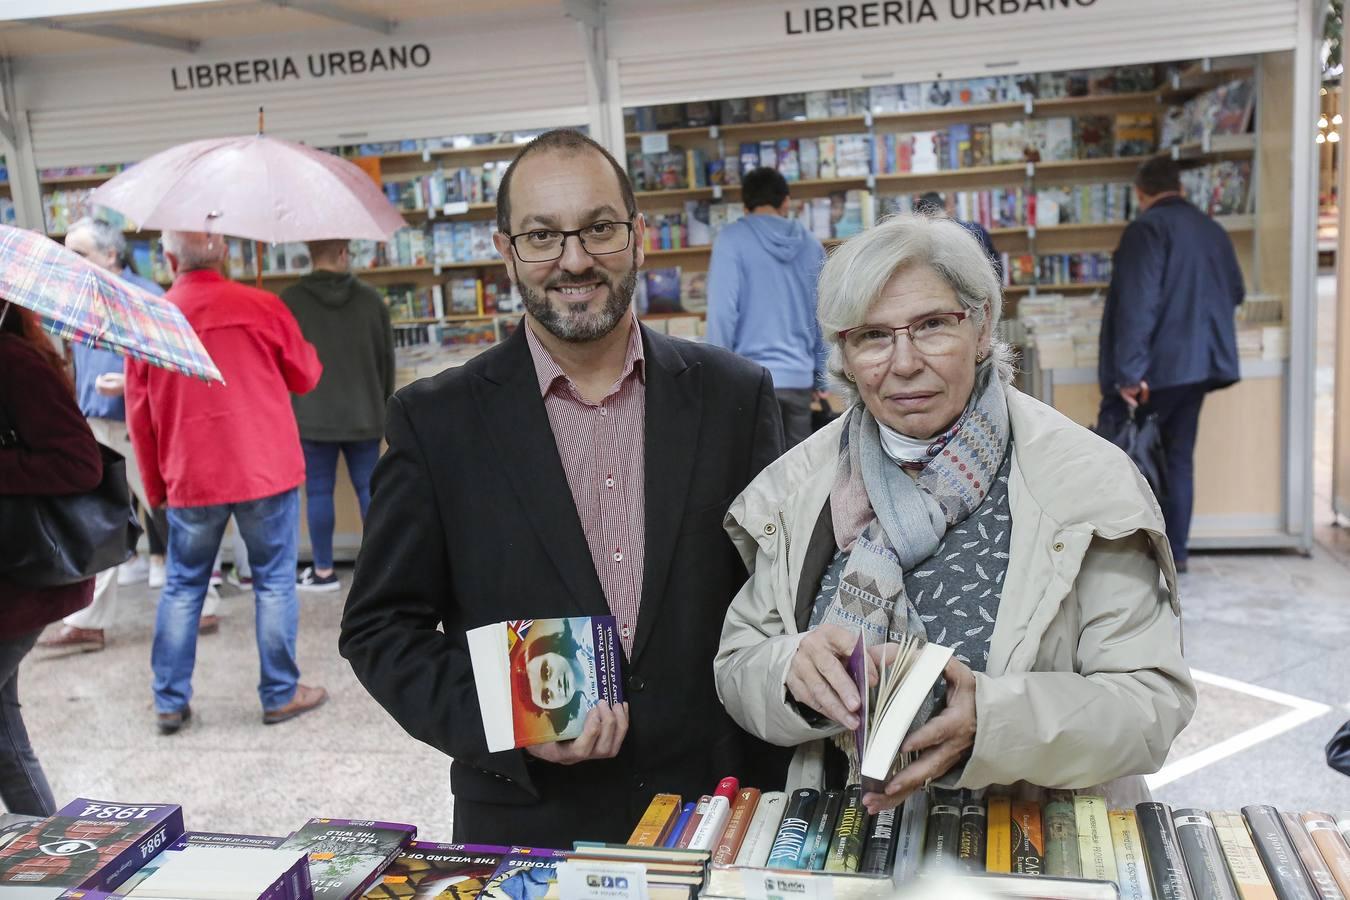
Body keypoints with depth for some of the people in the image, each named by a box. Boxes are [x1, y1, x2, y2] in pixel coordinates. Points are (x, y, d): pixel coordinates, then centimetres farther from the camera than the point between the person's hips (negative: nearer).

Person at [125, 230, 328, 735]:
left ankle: (169, 701, 20)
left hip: (190, 481, 2)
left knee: (182, 587, 15)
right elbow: (306, 378, 5)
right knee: (274, 583, 9)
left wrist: (155, 486, 16)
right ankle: (281, 694, 16)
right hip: (266, 471, -2)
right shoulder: (263, 308, -8)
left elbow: (139, 416, 5)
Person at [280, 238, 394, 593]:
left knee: (318, 492, 5)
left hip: (313, 417, -2)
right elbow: (387, 357, 5)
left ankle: (323, 571, 12)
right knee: (368, 488, 10)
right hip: (364, 415, 2)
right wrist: (382, 404, 18)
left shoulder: (290, 301, -7)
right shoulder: (370, 298, -1)